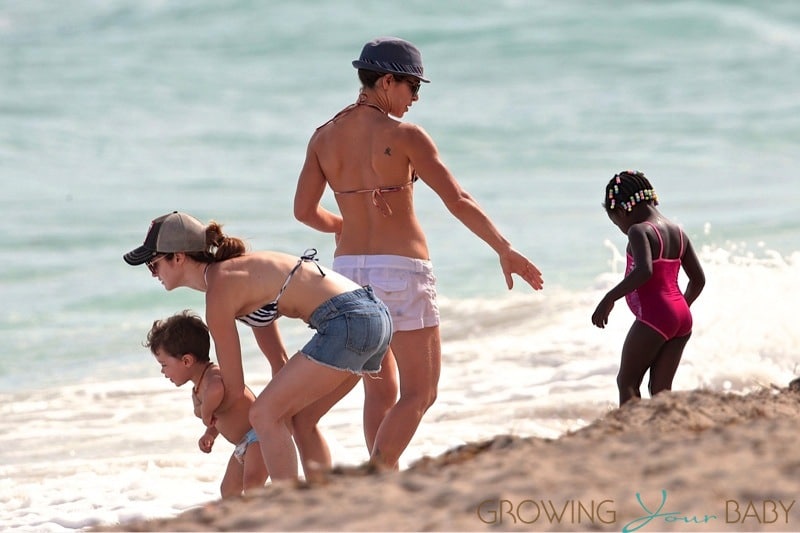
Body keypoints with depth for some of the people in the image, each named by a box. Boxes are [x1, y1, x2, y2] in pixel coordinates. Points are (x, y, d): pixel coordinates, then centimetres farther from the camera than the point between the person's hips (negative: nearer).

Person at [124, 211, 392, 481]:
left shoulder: (219, 293, -7)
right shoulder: (236, 270, 20)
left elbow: (235, 390, 1)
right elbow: (279, 359, 27)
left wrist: (207, 414, 20)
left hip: (347, 323, -10)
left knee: (263, 415, -4)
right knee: (298, 419, 20)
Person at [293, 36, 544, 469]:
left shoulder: (325, 137, 4)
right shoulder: (403, 135, -11)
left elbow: (304, 210, 5)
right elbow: (458, 202, -15)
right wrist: (504, 250, -9)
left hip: (350, 268, 6)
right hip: (401, 270, -6)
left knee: (381, 391, 16)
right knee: (420, 393, 1)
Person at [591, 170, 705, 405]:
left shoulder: (639, 231, -11)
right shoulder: (677, 232, 13)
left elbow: (643, 271, -28)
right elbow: (698, 279, 18)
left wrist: (609, 299, -23)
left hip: (653, 317, -8)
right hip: (681, 317, 8)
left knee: (627, 382, 5)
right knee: (660, 390, 8)